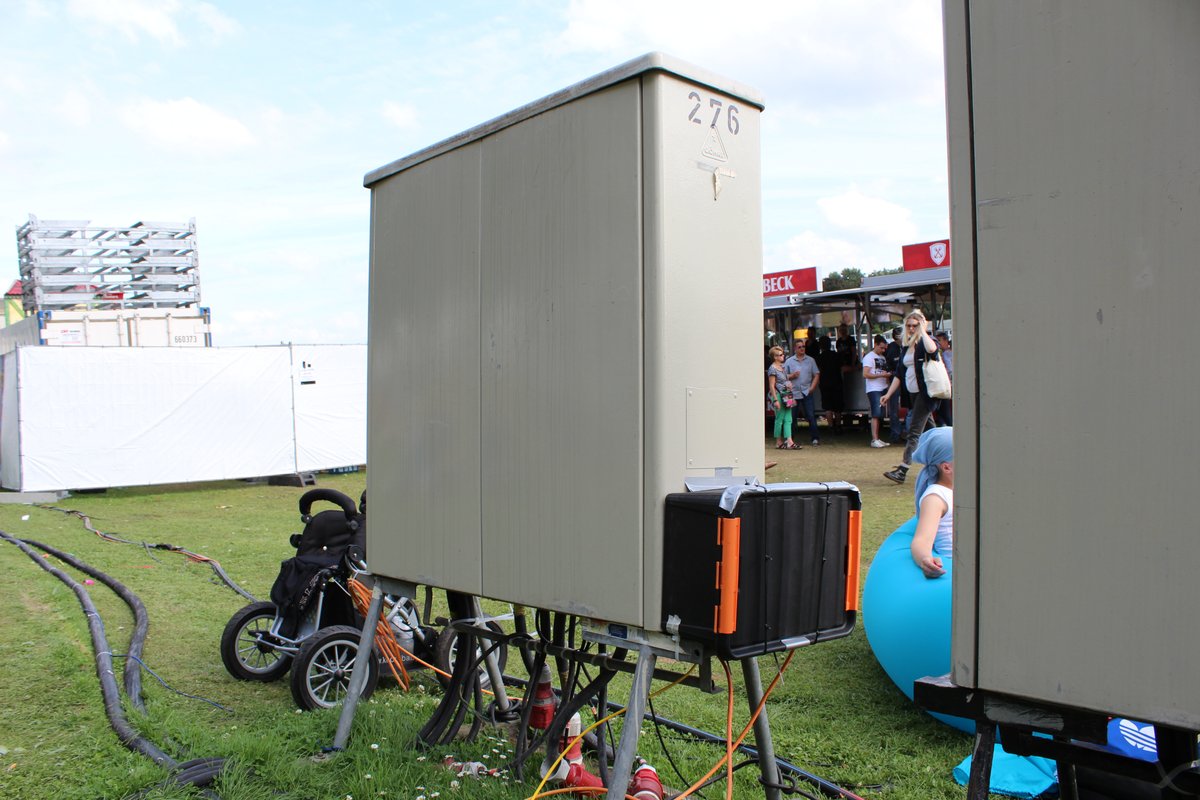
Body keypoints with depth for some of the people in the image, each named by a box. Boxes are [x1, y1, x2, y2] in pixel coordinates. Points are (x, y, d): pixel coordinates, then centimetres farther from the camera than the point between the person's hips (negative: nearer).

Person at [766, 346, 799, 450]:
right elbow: (772, 386, -14)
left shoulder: (782, 367, 14)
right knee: (779, 419, 0)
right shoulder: (772, 369, -11)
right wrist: (775, 400, -19)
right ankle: (778, 442, 9)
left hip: (786, 396, 8)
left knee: (788, 419, 1)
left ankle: (789, 442, -2)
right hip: (779, 396, -8)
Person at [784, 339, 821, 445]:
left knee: (811, 416, -3)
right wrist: (792, 376, -12)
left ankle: (815, 438, 3)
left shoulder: (810, 360, 7)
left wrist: (812, 388, -3)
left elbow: (816, 375, 7)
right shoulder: (789, 361, 5)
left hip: (807, 392, 0)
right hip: (793, 393, 0)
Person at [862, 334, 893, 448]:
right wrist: (881, 375, -16)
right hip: (873, 389, -7)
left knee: (879, 415, 8)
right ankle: (874, 439, -12)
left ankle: (877, 439, 12)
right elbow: (865, 374, -13)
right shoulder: (869, 357, -5)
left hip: (883, 389, 7)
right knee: (876, 414, -11)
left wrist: (888, 374, 3)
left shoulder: (883, 358, 17)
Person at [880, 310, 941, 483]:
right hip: (913, 393, 8)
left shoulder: (926, 341, -7)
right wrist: (888, 394, 14)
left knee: (915, 431, -11)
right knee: (927, 430, 14)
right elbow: (900, 373, 18)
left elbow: (932, 349, -34)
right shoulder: (907, 345, 15)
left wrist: (922, 330, -21)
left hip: (925, 392, -8)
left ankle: (902, 470, -16)